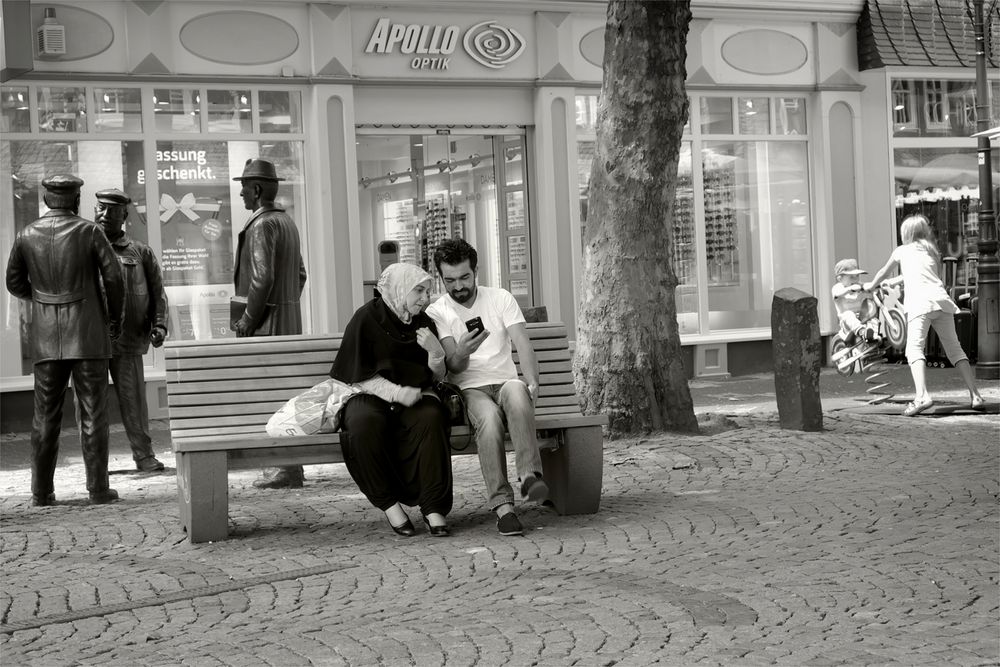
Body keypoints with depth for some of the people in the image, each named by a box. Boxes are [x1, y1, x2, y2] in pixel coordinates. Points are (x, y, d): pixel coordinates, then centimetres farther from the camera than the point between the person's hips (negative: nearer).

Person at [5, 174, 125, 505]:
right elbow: (113, 278, -7)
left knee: (45, 415, 8)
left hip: (46, 339, 3)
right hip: (88, 335, -3)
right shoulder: (89, 232, -6)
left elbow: (14, 283, 10)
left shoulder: (27, 236, 3)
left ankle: (42, 491, 9)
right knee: (92, 414, 2)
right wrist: (115, 317, 8)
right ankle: (98, 488, 1)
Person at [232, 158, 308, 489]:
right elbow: (300, 273, 21)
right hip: (290, 317, 10)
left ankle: (284, 469, -7)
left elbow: (262, 278, -21)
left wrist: (247, 320, -16)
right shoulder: (287, 221, 17)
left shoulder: (261, 225, -14)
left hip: (265, 320, -10)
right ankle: (289, 465, 16)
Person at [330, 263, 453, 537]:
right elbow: (357, 376, -7)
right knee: (365, 423, -37)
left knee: (431, 417, -33)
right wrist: (395, 391, -21)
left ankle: (434, 507, -28)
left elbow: (437, 378, 11)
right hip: (370, 395, -2)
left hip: (413, 394, 3)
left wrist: (435, 351, -11)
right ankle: (389, 504, -22)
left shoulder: (423, 323, 8)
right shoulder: (366, 319, -4)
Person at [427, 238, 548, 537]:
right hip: (470, 390, -1)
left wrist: (532, 382, -19)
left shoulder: (500, 298, 10)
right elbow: (453, 367, -4)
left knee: (516, 392, -37)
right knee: (489, 416, -37)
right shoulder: (436, 313, 6)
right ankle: (502, 505, -40)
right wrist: (461, 352, -29)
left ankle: (530, 474, -46)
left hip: (505, 381, 1)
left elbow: (523, 344, 0)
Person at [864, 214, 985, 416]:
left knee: (914, 349, -15)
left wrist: (871, 285, 55)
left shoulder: (901, 251, 19)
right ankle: (975, 395, 6)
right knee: (954, 349, 12)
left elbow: (883, 272, 35)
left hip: (919, 303, -4)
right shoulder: (932, 251, 28)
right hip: (942, 299, 4)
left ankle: (922, 395, -37)